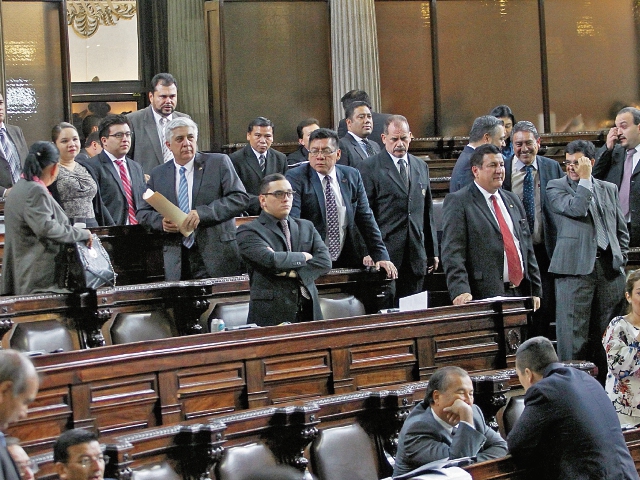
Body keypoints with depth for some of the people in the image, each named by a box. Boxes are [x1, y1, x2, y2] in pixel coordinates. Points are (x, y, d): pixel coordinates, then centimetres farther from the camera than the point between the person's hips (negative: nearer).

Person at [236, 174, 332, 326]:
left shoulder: (306, 227, 17)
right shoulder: (248, 231, 0)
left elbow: (325, 262, 3)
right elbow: (270, 260, -16)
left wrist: (291, 272, -10)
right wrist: (303, 256, -2)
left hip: (308, 313, 4)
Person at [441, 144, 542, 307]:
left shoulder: (513, 200, 19)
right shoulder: (458, 202, -3)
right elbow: (452, 253, -12)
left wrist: (535, 290, 15)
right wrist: (461, 291, -24)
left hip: (521, 293, 6)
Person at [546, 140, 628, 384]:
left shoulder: (609, 189, 18)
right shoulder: (556, 187, 6)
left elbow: (622, 231, 21)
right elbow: (576, 209, -13)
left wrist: (619, 261, 11)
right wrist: (585, 180, -5)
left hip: (609, 270, 4)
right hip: (575, 269, -4)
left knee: (605, 337, 6)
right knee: (573, 336, -7)